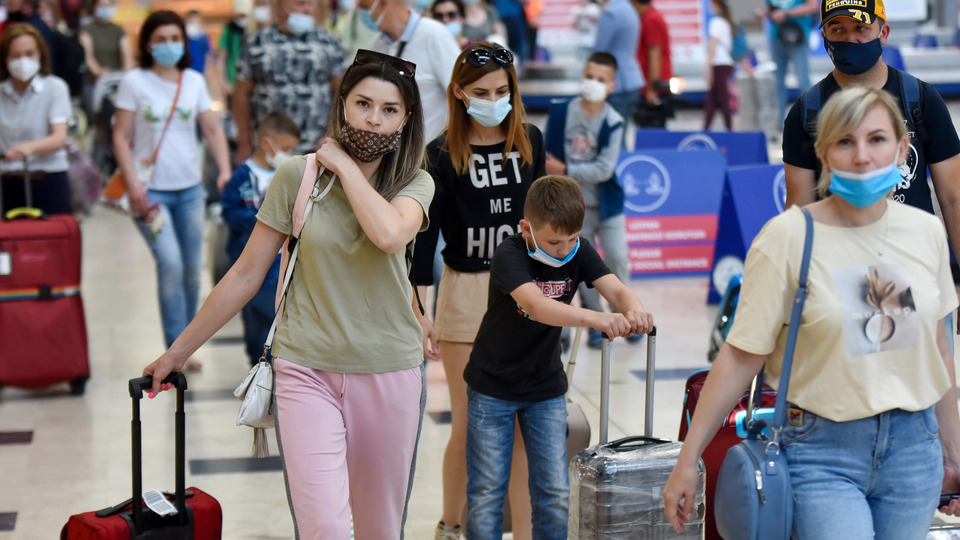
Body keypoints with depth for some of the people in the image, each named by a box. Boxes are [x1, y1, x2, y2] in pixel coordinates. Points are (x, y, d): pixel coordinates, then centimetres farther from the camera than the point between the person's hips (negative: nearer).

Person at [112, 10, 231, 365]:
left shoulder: (194, 82, 7)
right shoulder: (134, 82, -3)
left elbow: (212, 129, 10)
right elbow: (121, 137, -3)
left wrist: (225, 170, -4)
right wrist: (133, 183, -13)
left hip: (189, 188, 4)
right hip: (151, 189, -4)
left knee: (192, 269, 6)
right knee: (170, 263, -17)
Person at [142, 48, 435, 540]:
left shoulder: (415, 184, 0)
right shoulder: (296, 176, -2)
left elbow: (390, 234, -25)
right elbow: (246, 274, 4)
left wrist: (345, 165, -12)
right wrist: (178, 352, 8)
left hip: (390, 374, 1)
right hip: (307, 371, -1)